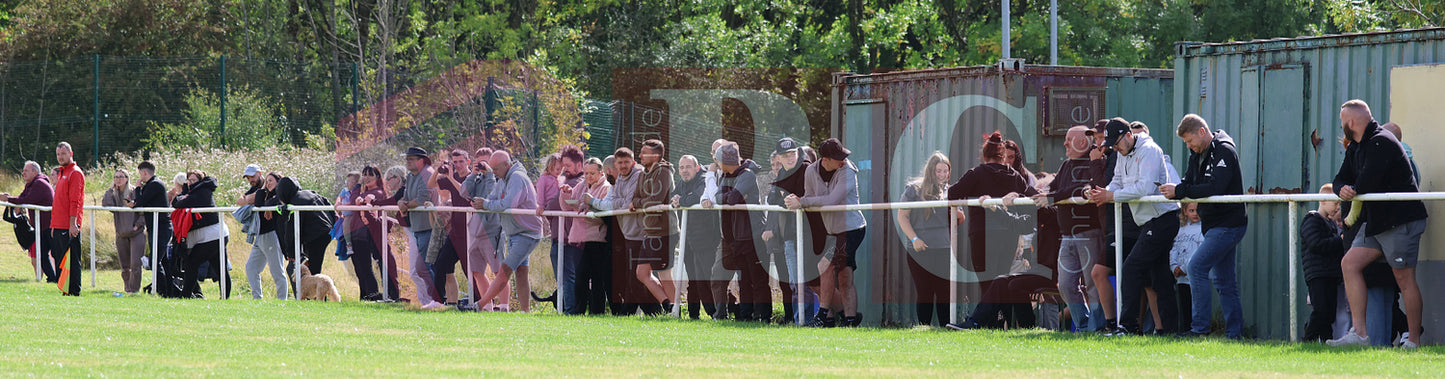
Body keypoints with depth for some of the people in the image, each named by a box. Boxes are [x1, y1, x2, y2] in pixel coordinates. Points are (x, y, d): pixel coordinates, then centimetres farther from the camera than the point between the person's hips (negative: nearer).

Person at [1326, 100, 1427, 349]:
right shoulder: (1355, 148, 15)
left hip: (1401, 220, -10)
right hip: (1374, 222, 10)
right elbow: (1342, 179, 12)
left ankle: (1414, 341, -2)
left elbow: (1367, 183, -24)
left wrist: (1354, 190, -2)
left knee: (1404, 277, -7)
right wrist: (1342, 189, -13)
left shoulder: (1381, 143, -16)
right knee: (1349, 264, -1)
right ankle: (1358, 333, -4)